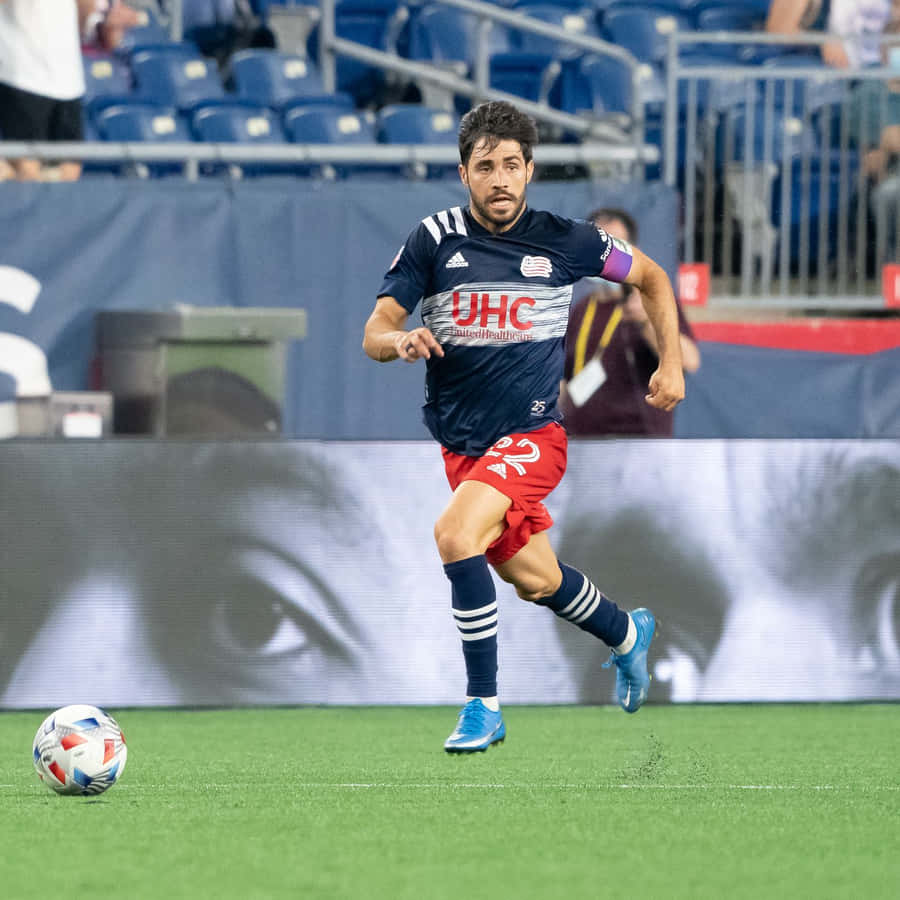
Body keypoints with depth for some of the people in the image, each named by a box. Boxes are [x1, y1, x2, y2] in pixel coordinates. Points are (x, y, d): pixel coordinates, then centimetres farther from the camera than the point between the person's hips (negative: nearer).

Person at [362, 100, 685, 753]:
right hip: (461, 441, 4)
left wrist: (672, 363, 4)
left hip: (532, 435, -4)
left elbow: (652, 277, 11)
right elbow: (374, 334, -7)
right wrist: (399, 340, -30)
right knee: (536, 580, 15)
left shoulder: (564, 241, -6)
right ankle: (627, 634, 47)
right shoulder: (436, 238, -5)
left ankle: (483, 706, -17)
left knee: (456, 534, -27)